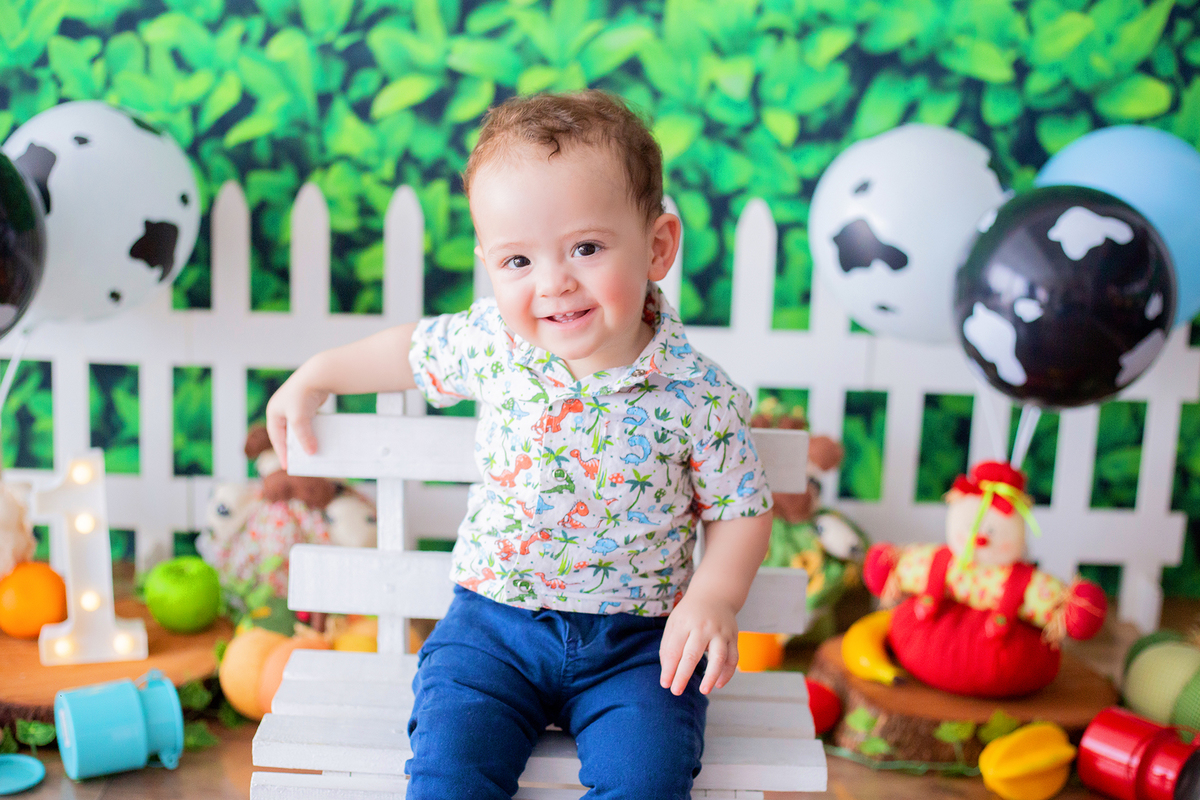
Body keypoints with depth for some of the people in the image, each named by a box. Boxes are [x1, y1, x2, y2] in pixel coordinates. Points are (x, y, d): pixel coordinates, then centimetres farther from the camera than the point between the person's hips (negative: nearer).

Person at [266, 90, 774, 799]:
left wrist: (714, 600, -17)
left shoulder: (700, 394, -13)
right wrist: (316, 376, 21)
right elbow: (414, 350, 16)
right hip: (495, 619, 2)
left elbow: (742, 510, -1)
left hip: (636, 640, -1)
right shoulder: (489, 342, -6)